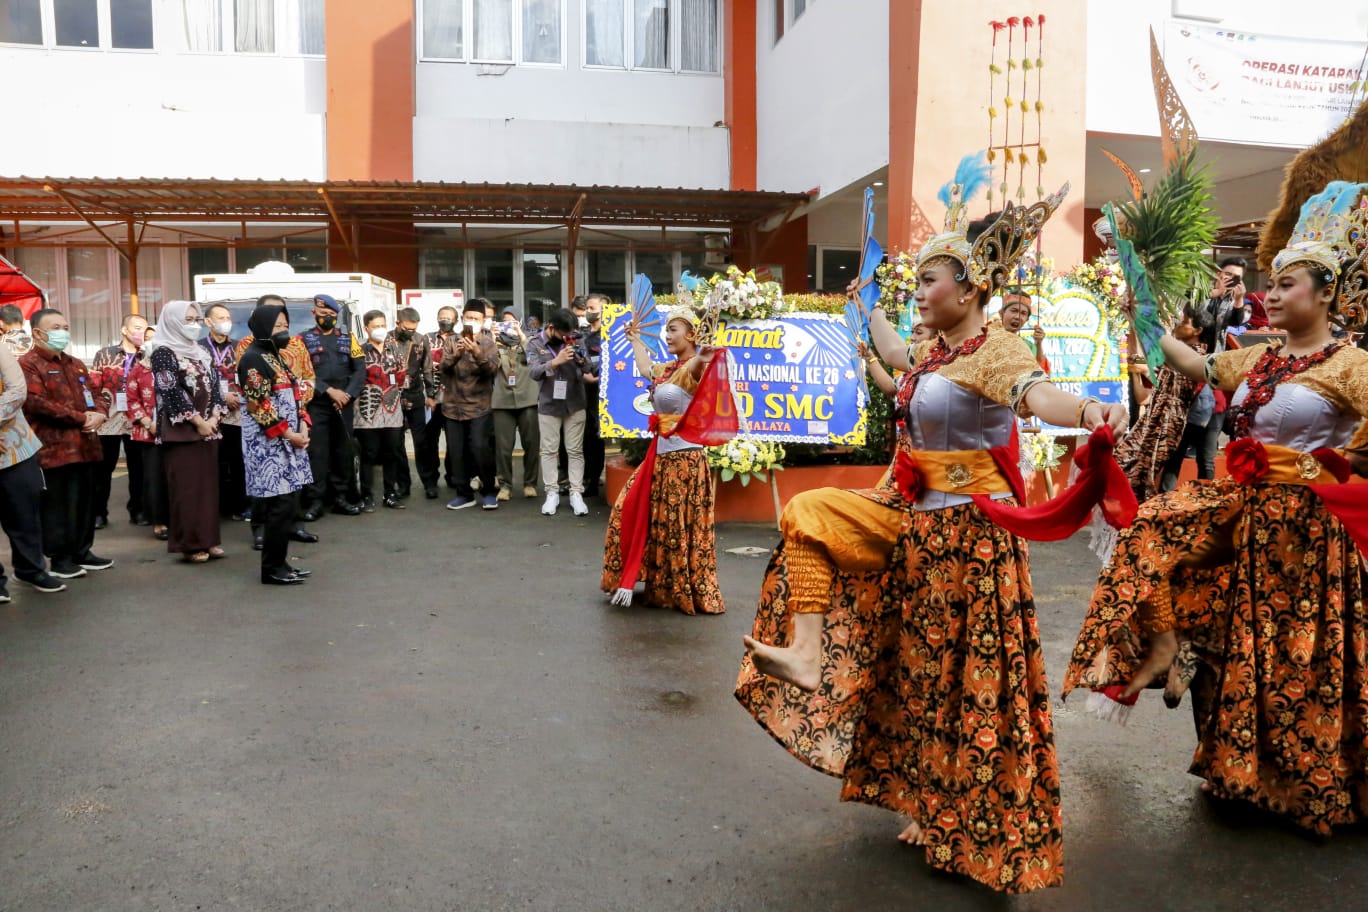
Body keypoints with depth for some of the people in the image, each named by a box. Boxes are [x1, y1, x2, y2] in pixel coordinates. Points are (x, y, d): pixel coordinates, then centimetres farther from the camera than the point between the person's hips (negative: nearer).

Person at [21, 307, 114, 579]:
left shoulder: (76, 364, 21)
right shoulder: (28, 365, -6)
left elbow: (95, 394, 20)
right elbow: (36, 403, -17)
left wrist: (99, 414, -4)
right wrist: (81, 418, -15)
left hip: (84, 445, 8)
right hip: (54, 448, -7)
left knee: (85, 502, 11)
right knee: (58, 504, -2)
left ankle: (82, 551, 21)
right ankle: (59, 559, 6)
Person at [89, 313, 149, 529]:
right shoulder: (105, 354, 7)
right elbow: (93, 385, 1)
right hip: (108, 420, -1)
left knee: (137, 468, 6)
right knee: (102, 468, 4)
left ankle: (138, 510, 17)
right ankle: (98, 512, 13)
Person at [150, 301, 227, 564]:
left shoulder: (201, 352, 15)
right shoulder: (164, 352, -6)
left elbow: (215, 385, 11)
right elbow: (172, 393, -14)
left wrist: (214, 417, -4)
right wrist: (197, 421, -14)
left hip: (208, 428, 7)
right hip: (181, 429, -7)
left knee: (208, 485, 8)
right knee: (187, 487, -4)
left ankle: (208, 540, 14)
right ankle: (189, 544, 1)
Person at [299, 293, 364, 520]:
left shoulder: (348, 338, 12)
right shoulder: (304, 339, 5)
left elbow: (360, 369, 4)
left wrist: (348, 394, -9)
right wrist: (330, 390, -14)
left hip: (344, 404, 3)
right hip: (316, 404, -2)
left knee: (345, 450, 5)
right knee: (316, 452, -4)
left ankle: (340, 497, 15)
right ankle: (315, 501, 1)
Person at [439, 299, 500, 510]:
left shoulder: (488, 343, 1)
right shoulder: (452, 341, 6)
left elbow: (493, 369, -15)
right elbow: (443, 368, -7)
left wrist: (478, 354, -32)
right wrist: (456, 354, -26)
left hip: (479, 406, -3)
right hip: (453, 406, 3)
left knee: (480, 448, -14)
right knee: (457, 452, 5)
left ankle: (489, 491, 3)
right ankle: (464, 493, 18)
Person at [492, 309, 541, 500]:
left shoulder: (529, 341, 14)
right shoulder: (496, 344, 15)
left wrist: (521, 336, -4)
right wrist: (493, 341, -5)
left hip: (527, 398, 0)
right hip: (503, 400, 0)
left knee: (531, 444, 2)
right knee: (503, 446, -2)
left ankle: (530, 483, 14)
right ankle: (505, 485, 8)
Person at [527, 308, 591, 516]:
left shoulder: (573, 340, 0)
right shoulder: (535, 344, -3)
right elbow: (534, 372, -15)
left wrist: (582, 360, -22)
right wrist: (556, 361, -26)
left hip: (575, 405, 1)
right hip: (548, 406, -1)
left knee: (575, 451, 3)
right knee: (549, 451, 4)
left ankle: (576, 494, 6)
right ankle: (552, 493, 11)